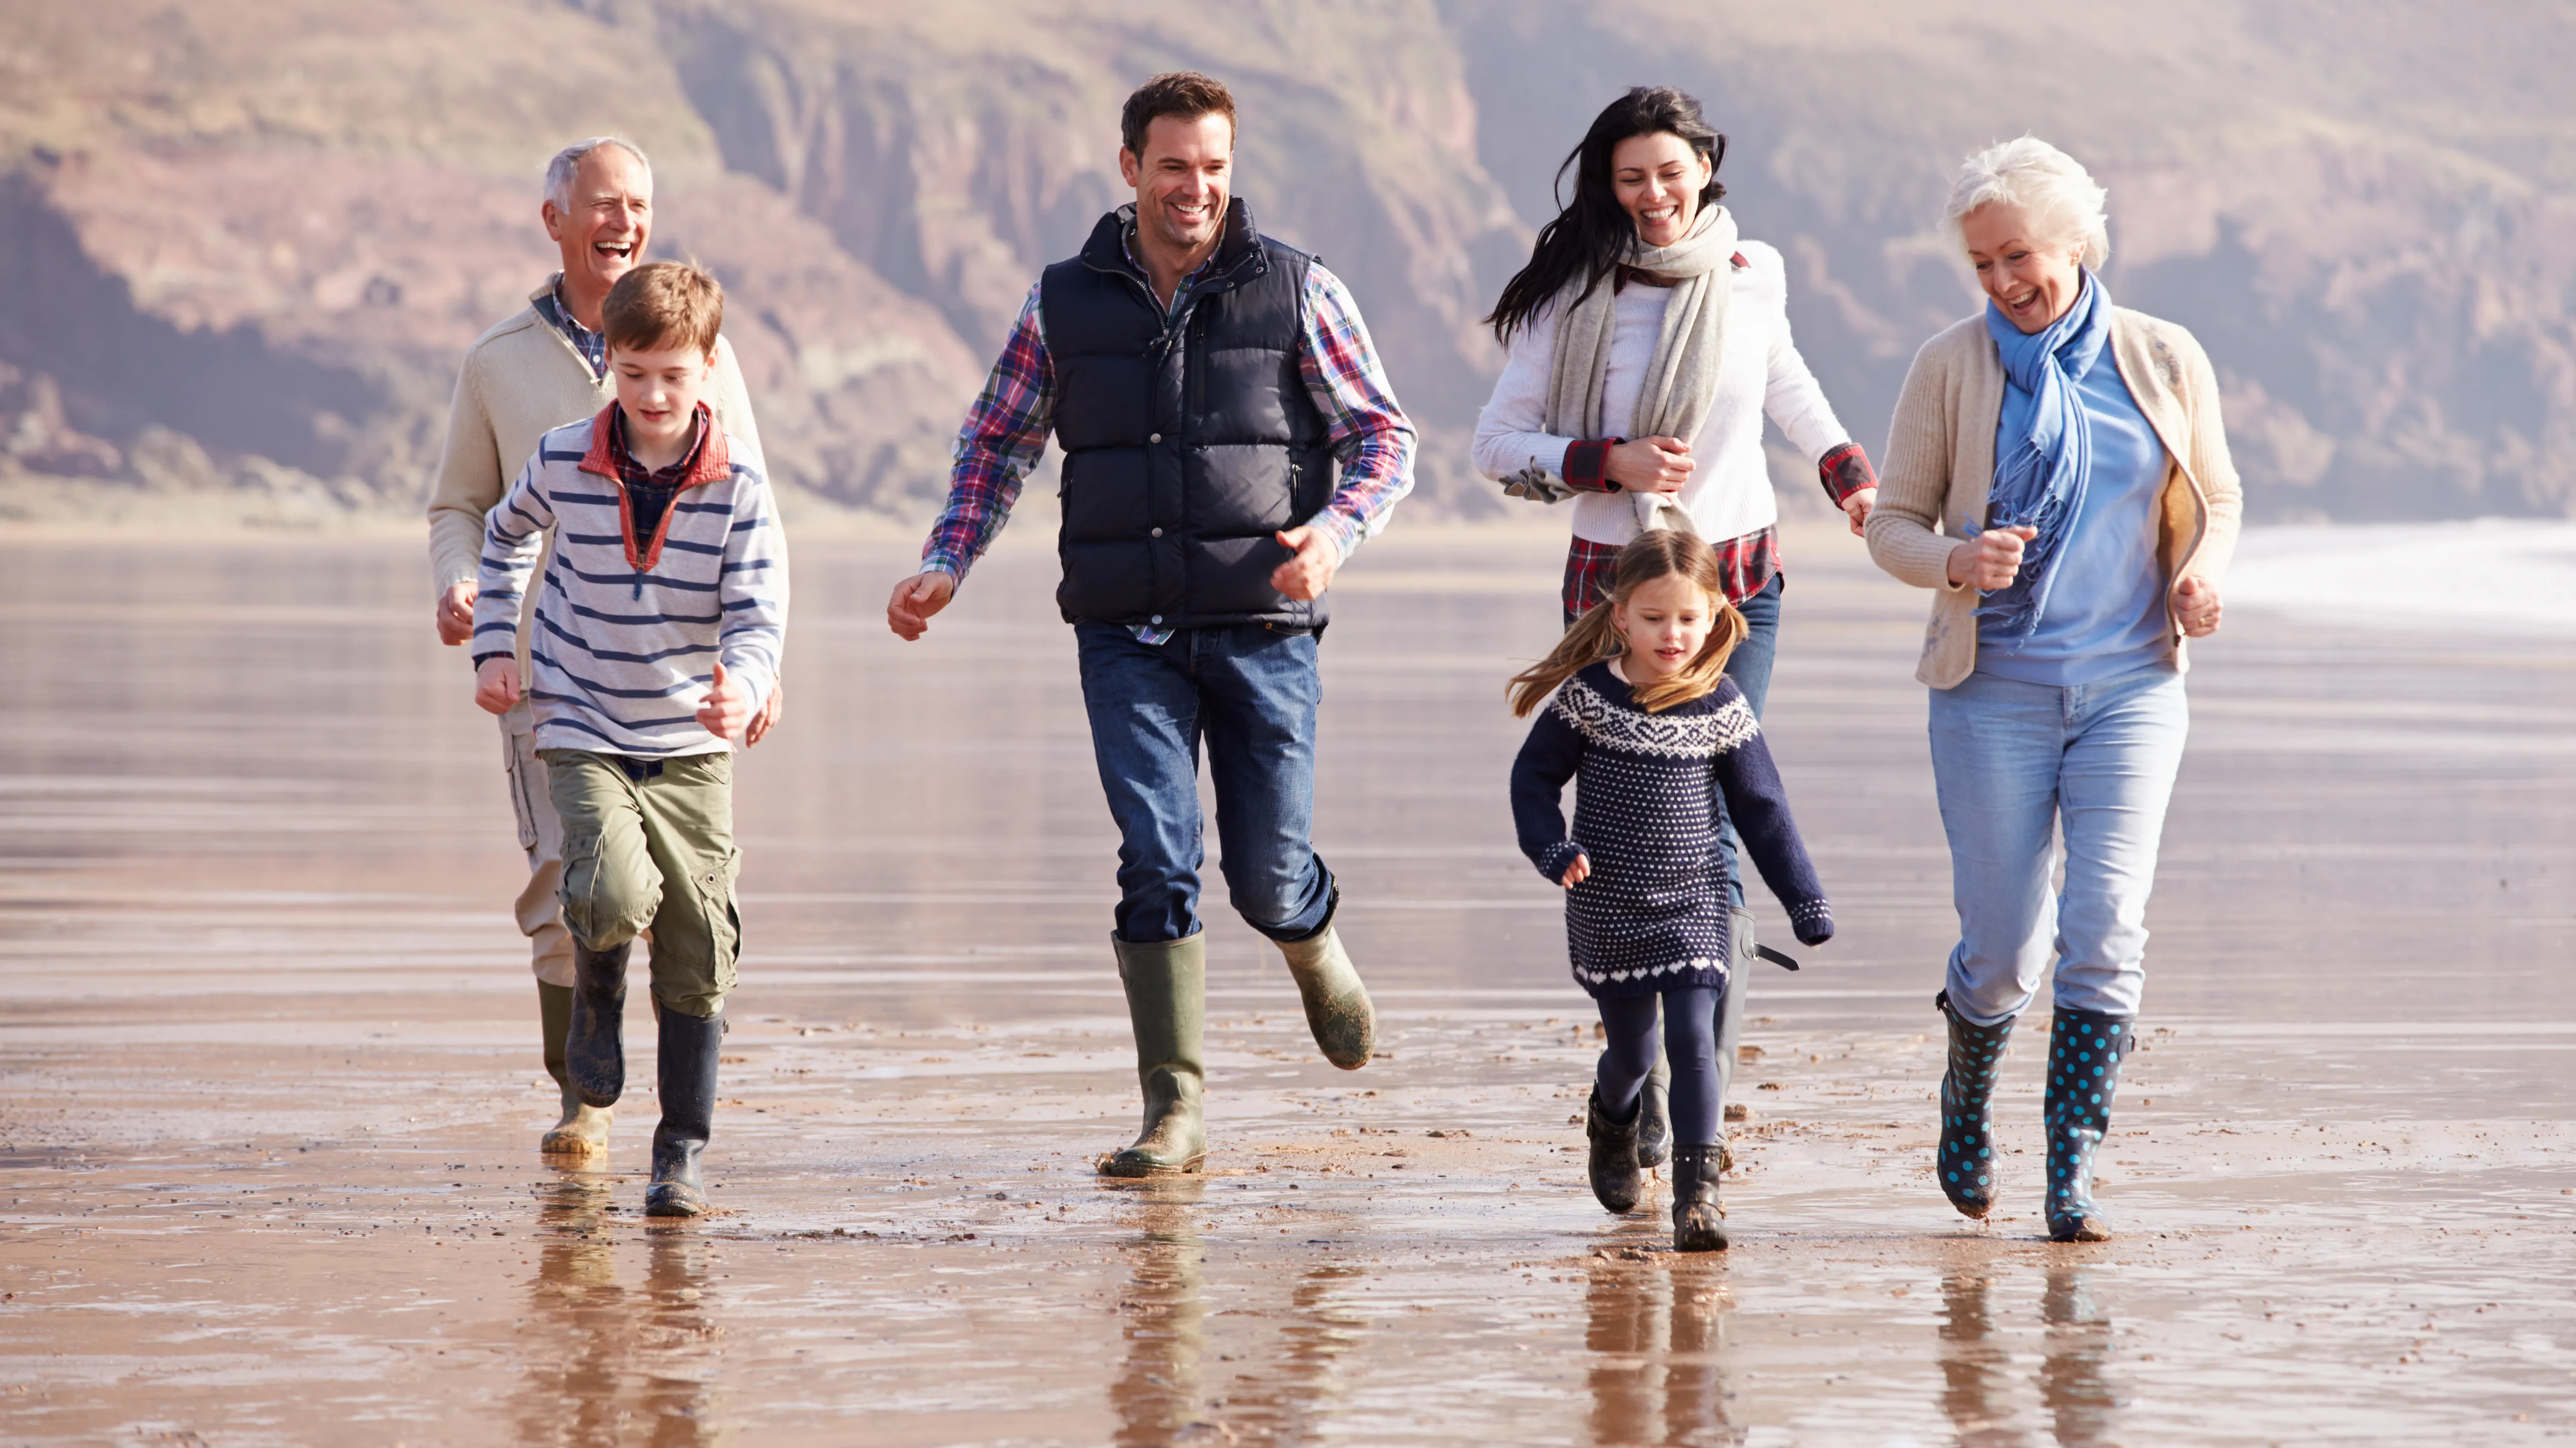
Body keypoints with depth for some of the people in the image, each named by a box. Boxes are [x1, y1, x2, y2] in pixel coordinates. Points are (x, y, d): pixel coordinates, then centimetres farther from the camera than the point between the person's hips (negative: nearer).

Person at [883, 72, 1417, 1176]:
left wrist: (1334, 530, -15)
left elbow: (1385, 438, 4)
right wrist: (945, 567, 3)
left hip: (1263, 628, -1)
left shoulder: (1295, 291, 1)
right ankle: (1173, 1109, -7)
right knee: (1157, 861, -11)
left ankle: (1315, 947, 39)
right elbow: (998, 442, 17)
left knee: (1266, 872, 2)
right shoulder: (1067, 302, 6)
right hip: (1127, 632, 1)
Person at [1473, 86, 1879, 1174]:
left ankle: (1703, 1086, -6)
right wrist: (1608, 462, -16)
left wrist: (1847, 472, 14)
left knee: (1710, 834, -9)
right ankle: (1638, 1089, 9)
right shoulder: (1577, 294, -4)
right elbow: (1497, 443, -2)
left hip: (1737, 583, 1)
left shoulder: (1752, 273, 3)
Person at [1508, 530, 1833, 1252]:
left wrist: (1805, 899, 3)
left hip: (1694, 903, 0)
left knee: (1692, 1037, -13)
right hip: (1607, 908, 0)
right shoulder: (1587, 697, -7)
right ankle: (1612, 1122, 45)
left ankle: (1698, 1186, -10)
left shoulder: (1722, 709, -5)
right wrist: (1553, 848, -13)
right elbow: (1535, 775, 4)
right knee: (1631, 1048, 12)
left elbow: (1762, 808, 3)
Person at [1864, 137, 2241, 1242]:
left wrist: (2205, 572, -6)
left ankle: (2072, 1180, -8)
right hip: (1996, 688, -1)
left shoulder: (2164, 361, 3)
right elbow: (1893, 525, 4)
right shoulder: (1953, 367, 0)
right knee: (2004, 952, -1)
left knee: (2107, 929, -13)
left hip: (2132, 685, 1)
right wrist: (1956, 561, -18)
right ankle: (1966, 1101, 31)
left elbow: (2217, 498, 16)